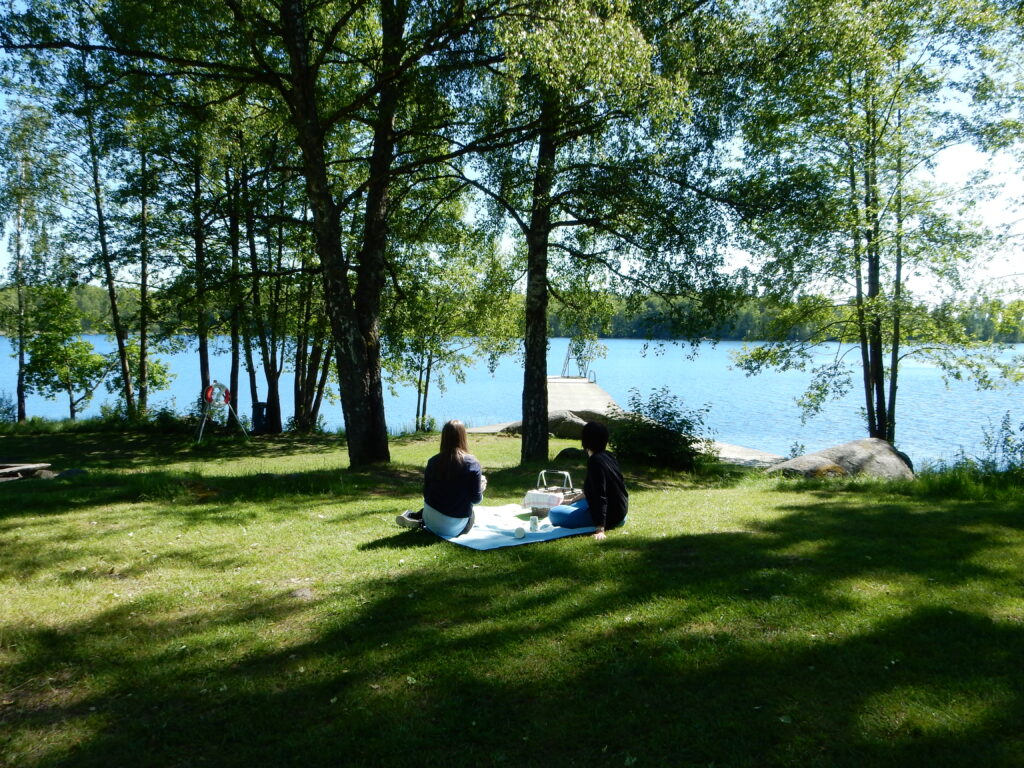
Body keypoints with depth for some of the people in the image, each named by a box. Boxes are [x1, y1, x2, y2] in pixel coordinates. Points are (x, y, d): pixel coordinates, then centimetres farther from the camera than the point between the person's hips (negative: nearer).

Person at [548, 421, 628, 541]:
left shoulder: (595, 461, -24)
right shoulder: (609, 456, 4)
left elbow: (600, 496, -31)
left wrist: (600, 529, -36)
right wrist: (573, 500, 30)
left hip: (610, 514, -10)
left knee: (554, 513, -13)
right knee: (576, 505, 36)